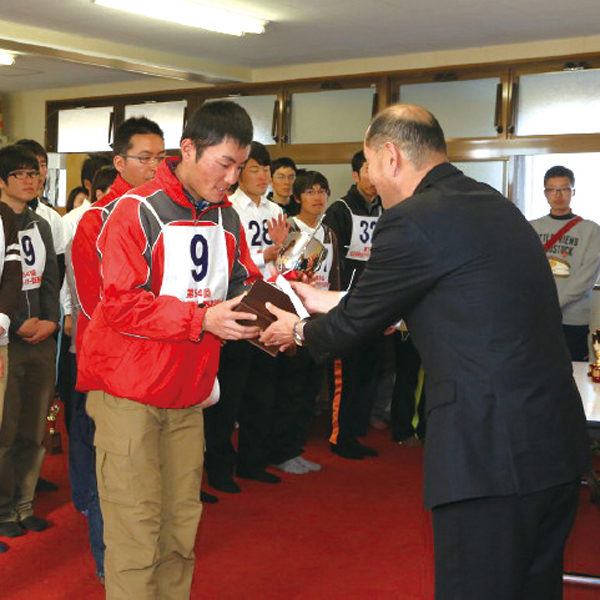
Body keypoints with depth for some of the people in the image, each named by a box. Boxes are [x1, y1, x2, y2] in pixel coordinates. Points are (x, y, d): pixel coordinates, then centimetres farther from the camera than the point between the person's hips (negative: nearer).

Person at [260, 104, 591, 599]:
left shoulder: (412, 220, -13)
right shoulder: (493, 204, 14)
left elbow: (357, 321, -1)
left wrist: (300, 331, 19)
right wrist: (325, 301, 32)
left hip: (492, 451, -9)